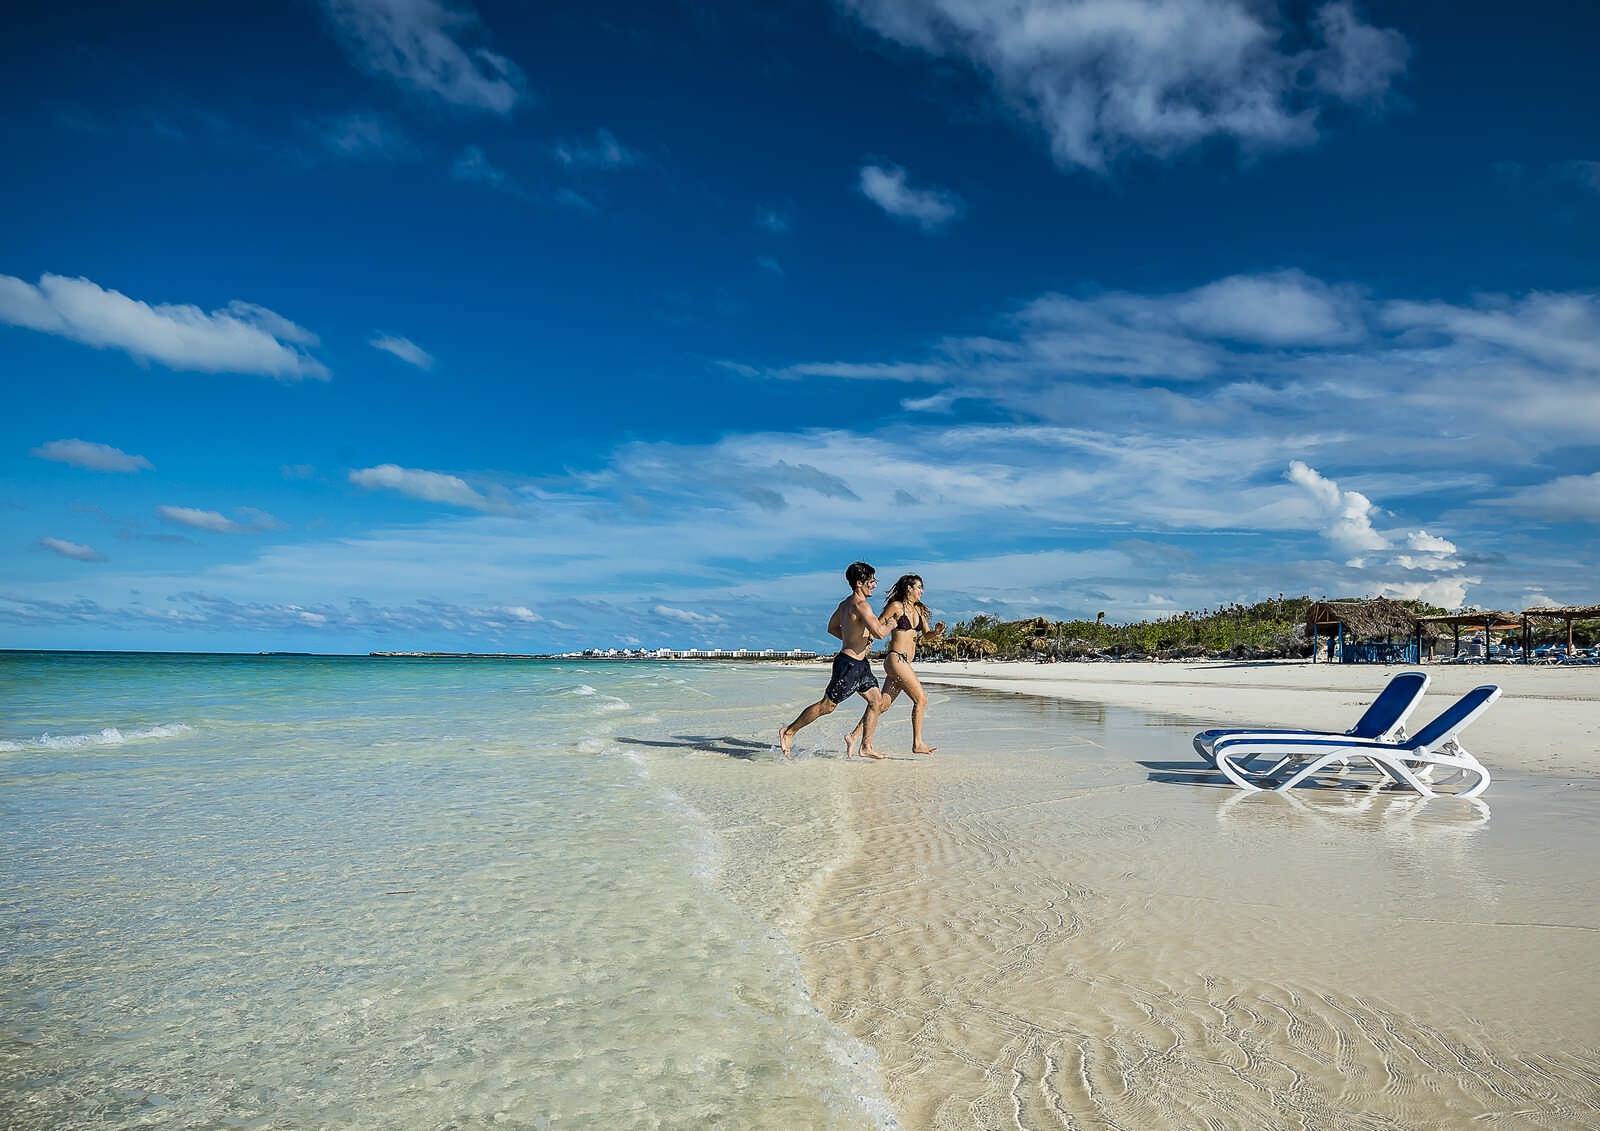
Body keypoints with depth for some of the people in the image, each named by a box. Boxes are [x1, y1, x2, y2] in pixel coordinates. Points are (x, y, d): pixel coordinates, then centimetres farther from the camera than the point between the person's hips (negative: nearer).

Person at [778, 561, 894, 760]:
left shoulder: (845, 604, 11)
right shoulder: (860, 605, -20)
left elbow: (832, 628, 23)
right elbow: (879, 633, -28)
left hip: (860, 663, 10)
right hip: (849, 663, -10)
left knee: (876, 700, 9)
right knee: (827, 705, -2)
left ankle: (867, 747, 14)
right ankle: (788, 732, 8)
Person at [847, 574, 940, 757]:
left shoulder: (919, 609, 17)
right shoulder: (896, 606, -5)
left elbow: (927, 634, 16)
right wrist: (888, 626, -22)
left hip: (905, 662, 8)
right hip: (896, 659, -8)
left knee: (883, 703, 4)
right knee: (921, 698, -7)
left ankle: (855, 736, 7)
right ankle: (918, 744, -1)